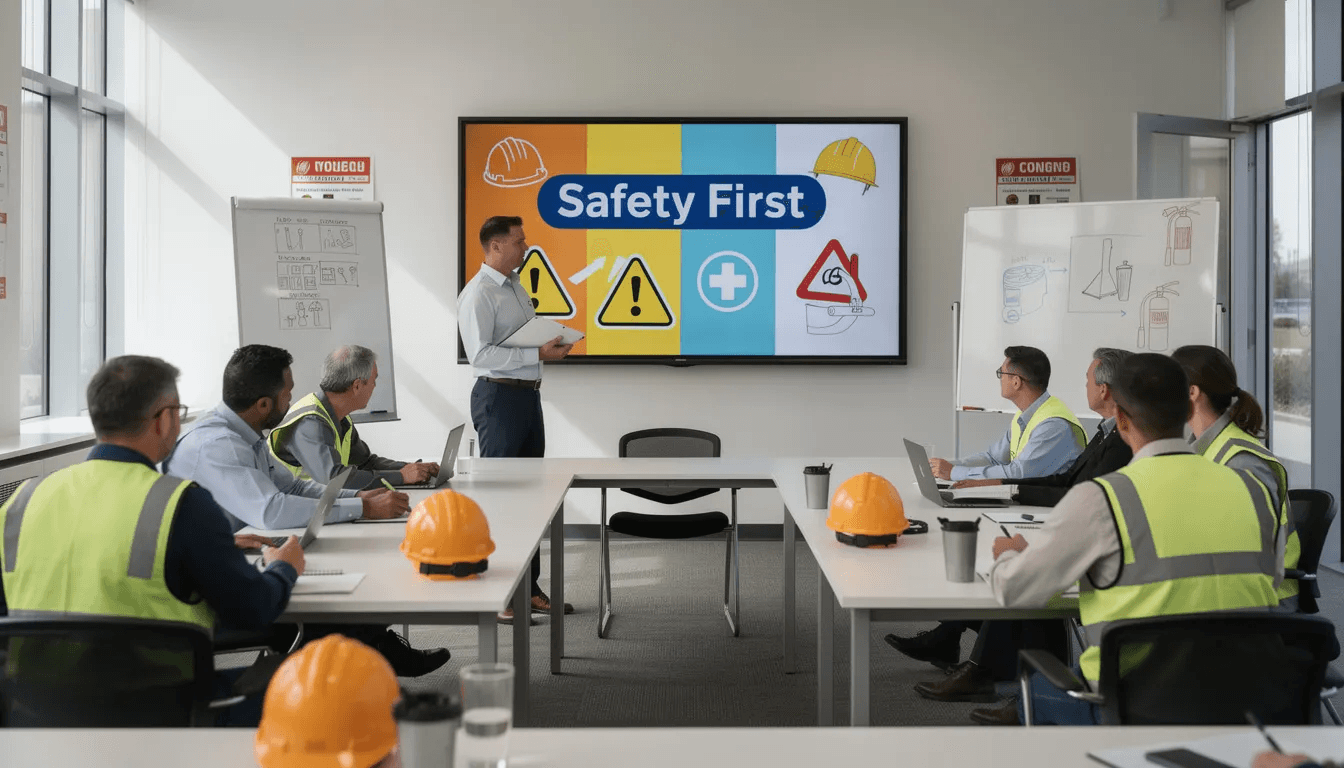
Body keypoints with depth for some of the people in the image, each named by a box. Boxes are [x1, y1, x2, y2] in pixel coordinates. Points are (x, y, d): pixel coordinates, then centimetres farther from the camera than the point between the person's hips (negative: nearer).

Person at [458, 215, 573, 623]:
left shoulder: (516, 287, 16)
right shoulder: (479, 294, -14)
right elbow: (480, 354, -23)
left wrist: (553, 343, 6)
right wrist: (537, 354, -23)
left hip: (528, 394, 9)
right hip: (499, 396, -9)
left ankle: (529, 588, 23)